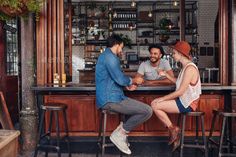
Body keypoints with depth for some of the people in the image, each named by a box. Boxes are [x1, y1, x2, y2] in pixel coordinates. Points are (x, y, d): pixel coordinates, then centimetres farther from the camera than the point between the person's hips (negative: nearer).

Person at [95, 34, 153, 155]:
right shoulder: (110, 56, -13)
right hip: (110, 99, -11)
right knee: (147, 111, -14)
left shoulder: (106, 55, 20)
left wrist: (127, 86, 14)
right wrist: (133, 80, 0)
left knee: (141, 109, 25)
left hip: (109, 98, 11)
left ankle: (122, 130, 13)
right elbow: (120, 79, -19)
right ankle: (119, 134, -4)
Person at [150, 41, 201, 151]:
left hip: (187, 104, -10)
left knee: (155, 106, -15)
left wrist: (163, 98, -16)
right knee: (155, 103, 5)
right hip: (183, 100, 10)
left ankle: (173, 129, 4)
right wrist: (166, 75, 12)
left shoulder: (190, 68, -20)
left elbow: (180, 91, -23)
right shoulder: (185, 66, 11)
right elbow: (179, 83, 20)